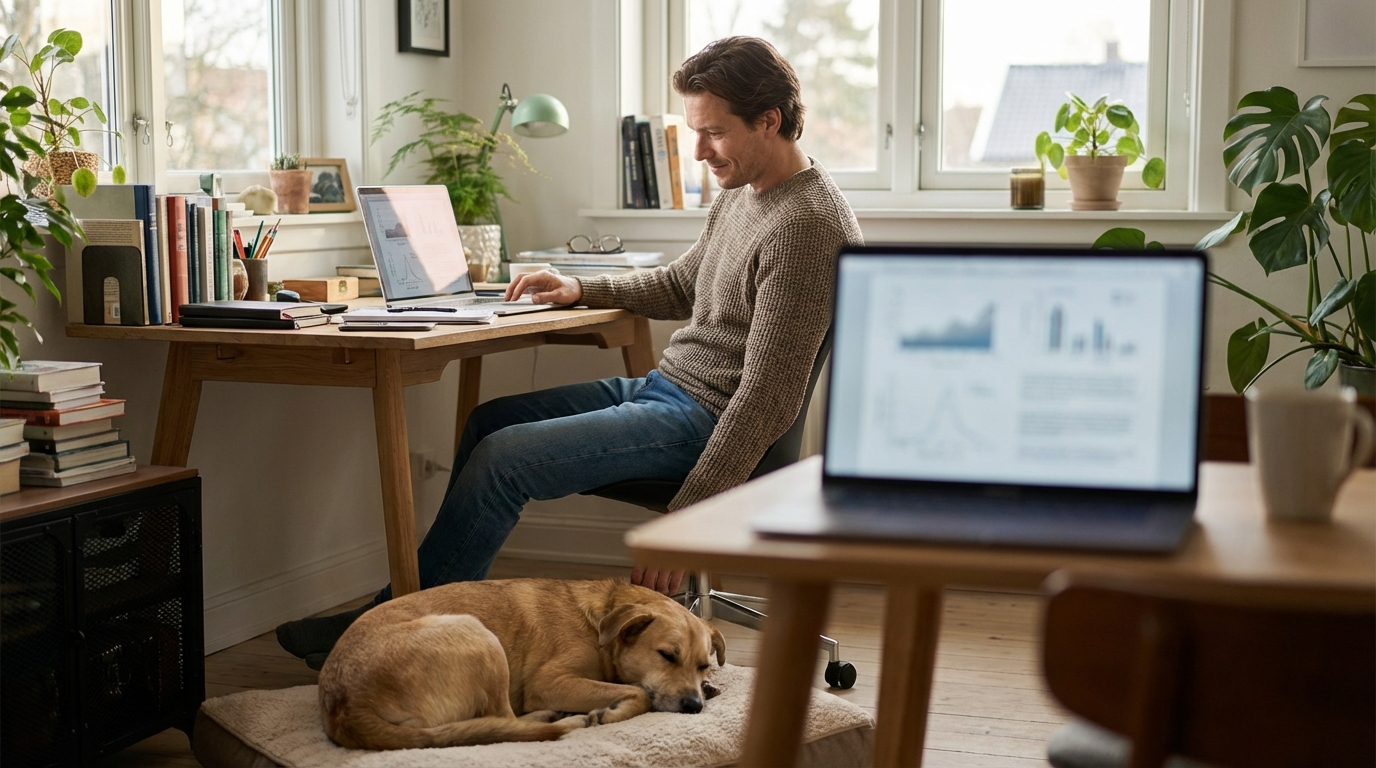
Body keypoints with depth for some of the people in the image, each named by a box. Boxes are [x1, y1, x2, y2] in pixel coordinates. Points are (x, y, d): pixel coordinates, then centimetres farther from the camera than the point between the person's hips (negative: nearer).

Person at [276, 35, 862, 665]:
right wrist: (582, 290, 13)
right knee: (485, 422, 12)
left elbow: (766, 398, -25)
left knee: (505, 458, -17)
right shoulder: (740, 194, 10)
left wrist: (687, 518, -27)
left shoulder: (808, 223, -21)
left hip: (704, 418, -11)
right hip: (664, 384, 11)